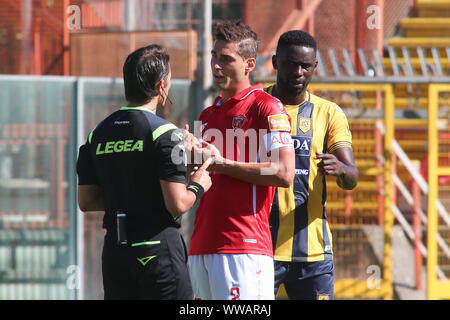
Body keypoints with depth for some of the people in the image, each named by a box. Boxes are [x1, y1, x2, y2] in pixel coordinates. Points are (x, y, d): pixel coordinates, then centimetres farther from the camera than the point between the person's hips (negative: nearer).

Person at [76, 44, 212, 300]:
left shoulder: (98, 133, 8)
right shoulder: (164, 133, -11)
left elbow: (86, 201, 11)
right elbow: (177, 204, -15)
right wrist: (198, 186, 4)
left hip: (114, 249, 6)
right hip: (158, 247, -6)